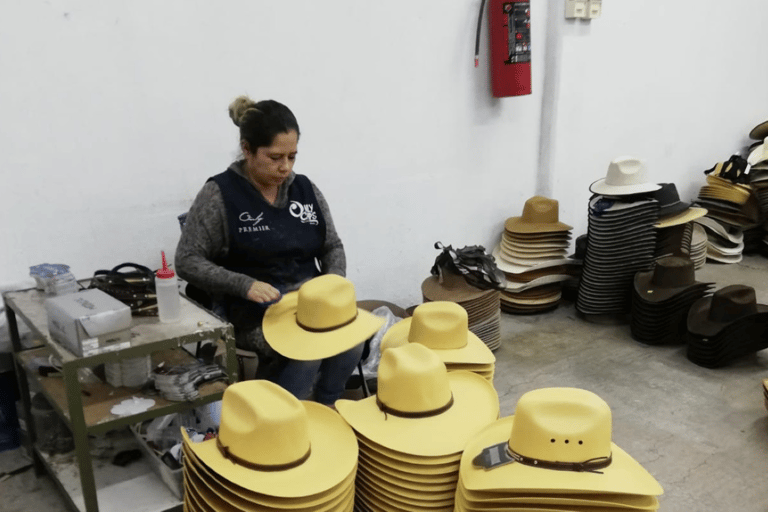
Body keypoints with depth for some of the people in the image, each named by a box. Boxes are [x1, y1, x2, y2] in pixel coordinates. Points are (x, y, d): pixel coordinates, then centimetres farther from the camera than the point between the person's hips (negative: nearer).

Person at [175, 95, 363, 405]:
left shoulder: (306, 189, 7)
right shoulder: (219, 194, -6)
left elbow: (333, 246, 15)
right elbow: (187, 261, -7)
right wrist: (244, 284, -21)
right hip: (253, 310, -4)